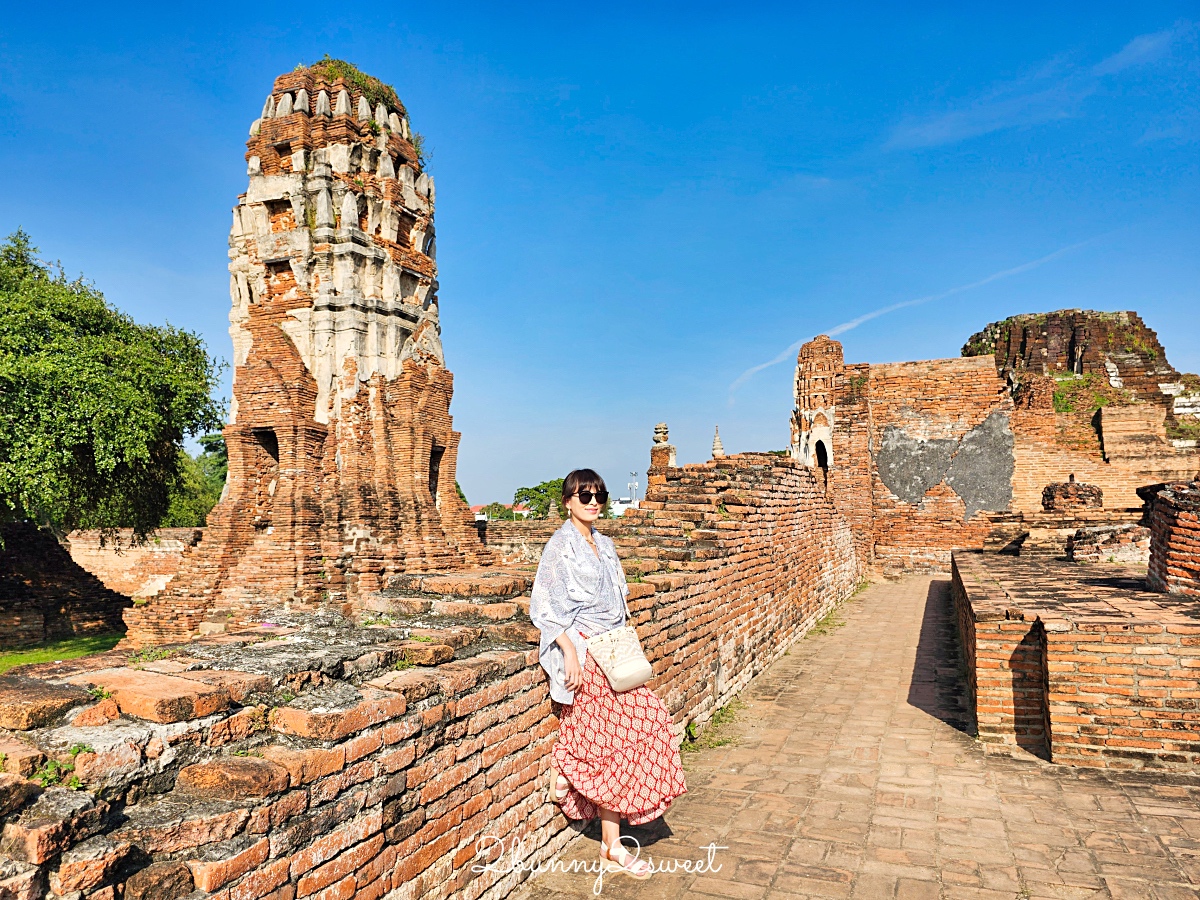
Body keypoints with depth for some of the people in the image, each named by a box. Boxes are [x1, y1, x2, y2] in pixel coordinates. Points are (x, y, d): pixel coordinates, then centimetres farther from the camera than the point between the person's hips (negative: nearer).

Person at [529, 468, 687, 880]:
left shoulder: (603, 545, 14)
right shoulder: (562, 544, -9)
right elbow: (548, 605, -14)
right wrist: (569, 653, -20)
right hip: (584, 652, -8)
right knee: (611, 738, -5)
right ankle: (612, 849, 5)